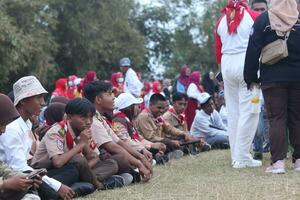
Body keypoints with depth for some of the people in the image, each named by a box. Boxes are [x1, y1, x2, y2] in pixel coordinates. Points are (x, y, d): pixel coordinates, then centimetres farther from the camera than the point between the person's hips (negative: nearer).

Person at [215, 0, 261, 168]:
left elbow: (218, 51, 14)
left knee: (233, 112, 10)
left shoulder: (222, 21, 12)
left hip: (227, 64, 5)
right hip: (247, 64, -5)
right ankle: (242, 158, -9)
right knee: (248, 112, -4)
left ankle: (236, 157, 12)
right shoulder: (253, 16, 0)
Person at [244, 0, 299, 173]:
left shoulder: (263, 20, -4)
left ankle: (278, 161, -9)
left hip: (272, 79, -2)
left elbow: (253, 51, -5)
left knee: (276, 118, -1)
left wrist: (251, 78, 2)